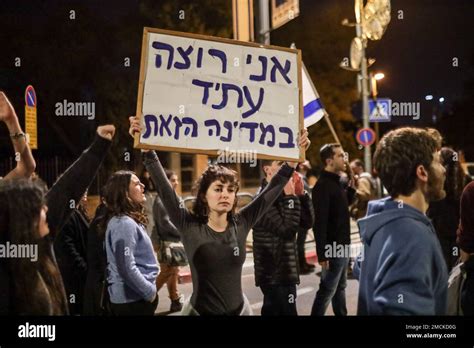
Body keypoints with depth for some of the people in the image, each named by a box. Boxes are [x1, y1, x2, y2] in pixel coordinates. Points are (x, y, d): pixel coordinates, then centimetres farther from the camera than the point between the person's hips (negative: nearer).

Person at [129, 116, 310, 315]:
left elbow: (273, 188, -3)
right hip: (200, 311, -2)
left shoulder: (241, 224, -4)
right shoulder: (189, 226, -10)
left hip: (240, 309, 2)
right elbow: (164, 188, -16)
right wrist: (147, 149, -23)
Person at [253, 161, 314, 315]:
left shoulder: (282, 194, 9)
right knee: (286, 312, -8)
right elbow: (287, 230, -24)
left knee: (273, 311, 17)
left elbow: (307, 223, 7)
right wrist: (291, 197, -20)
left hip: (282, 271, 9)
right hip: (274, 274, -9)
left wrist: (301, 194, -3)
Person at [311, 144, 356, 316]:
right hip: (332, 248, -9)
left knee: (340, 286, 17)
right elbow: (319, 222, -23)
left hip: (342, 245, 9)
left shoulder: (338, 182, 10)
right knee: (327, 290, 0)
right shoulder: (323, 186, -18)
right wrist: (322, 254, -25)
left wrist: (351, 188, 7)